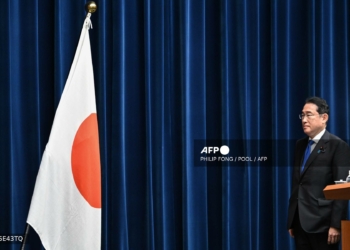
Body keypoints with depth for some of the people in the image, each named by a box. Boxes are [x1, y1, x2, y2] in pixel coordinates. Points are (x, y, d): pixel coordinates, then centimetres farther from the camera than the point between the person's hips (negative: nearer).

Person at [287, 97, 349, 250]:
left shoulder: (338, 146, -6)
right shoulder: (300, 145, 16)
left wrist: (336, 224, -17)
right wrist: (292, 220, 13)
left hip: (322, 222, -7)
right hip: (301, 222, 7)